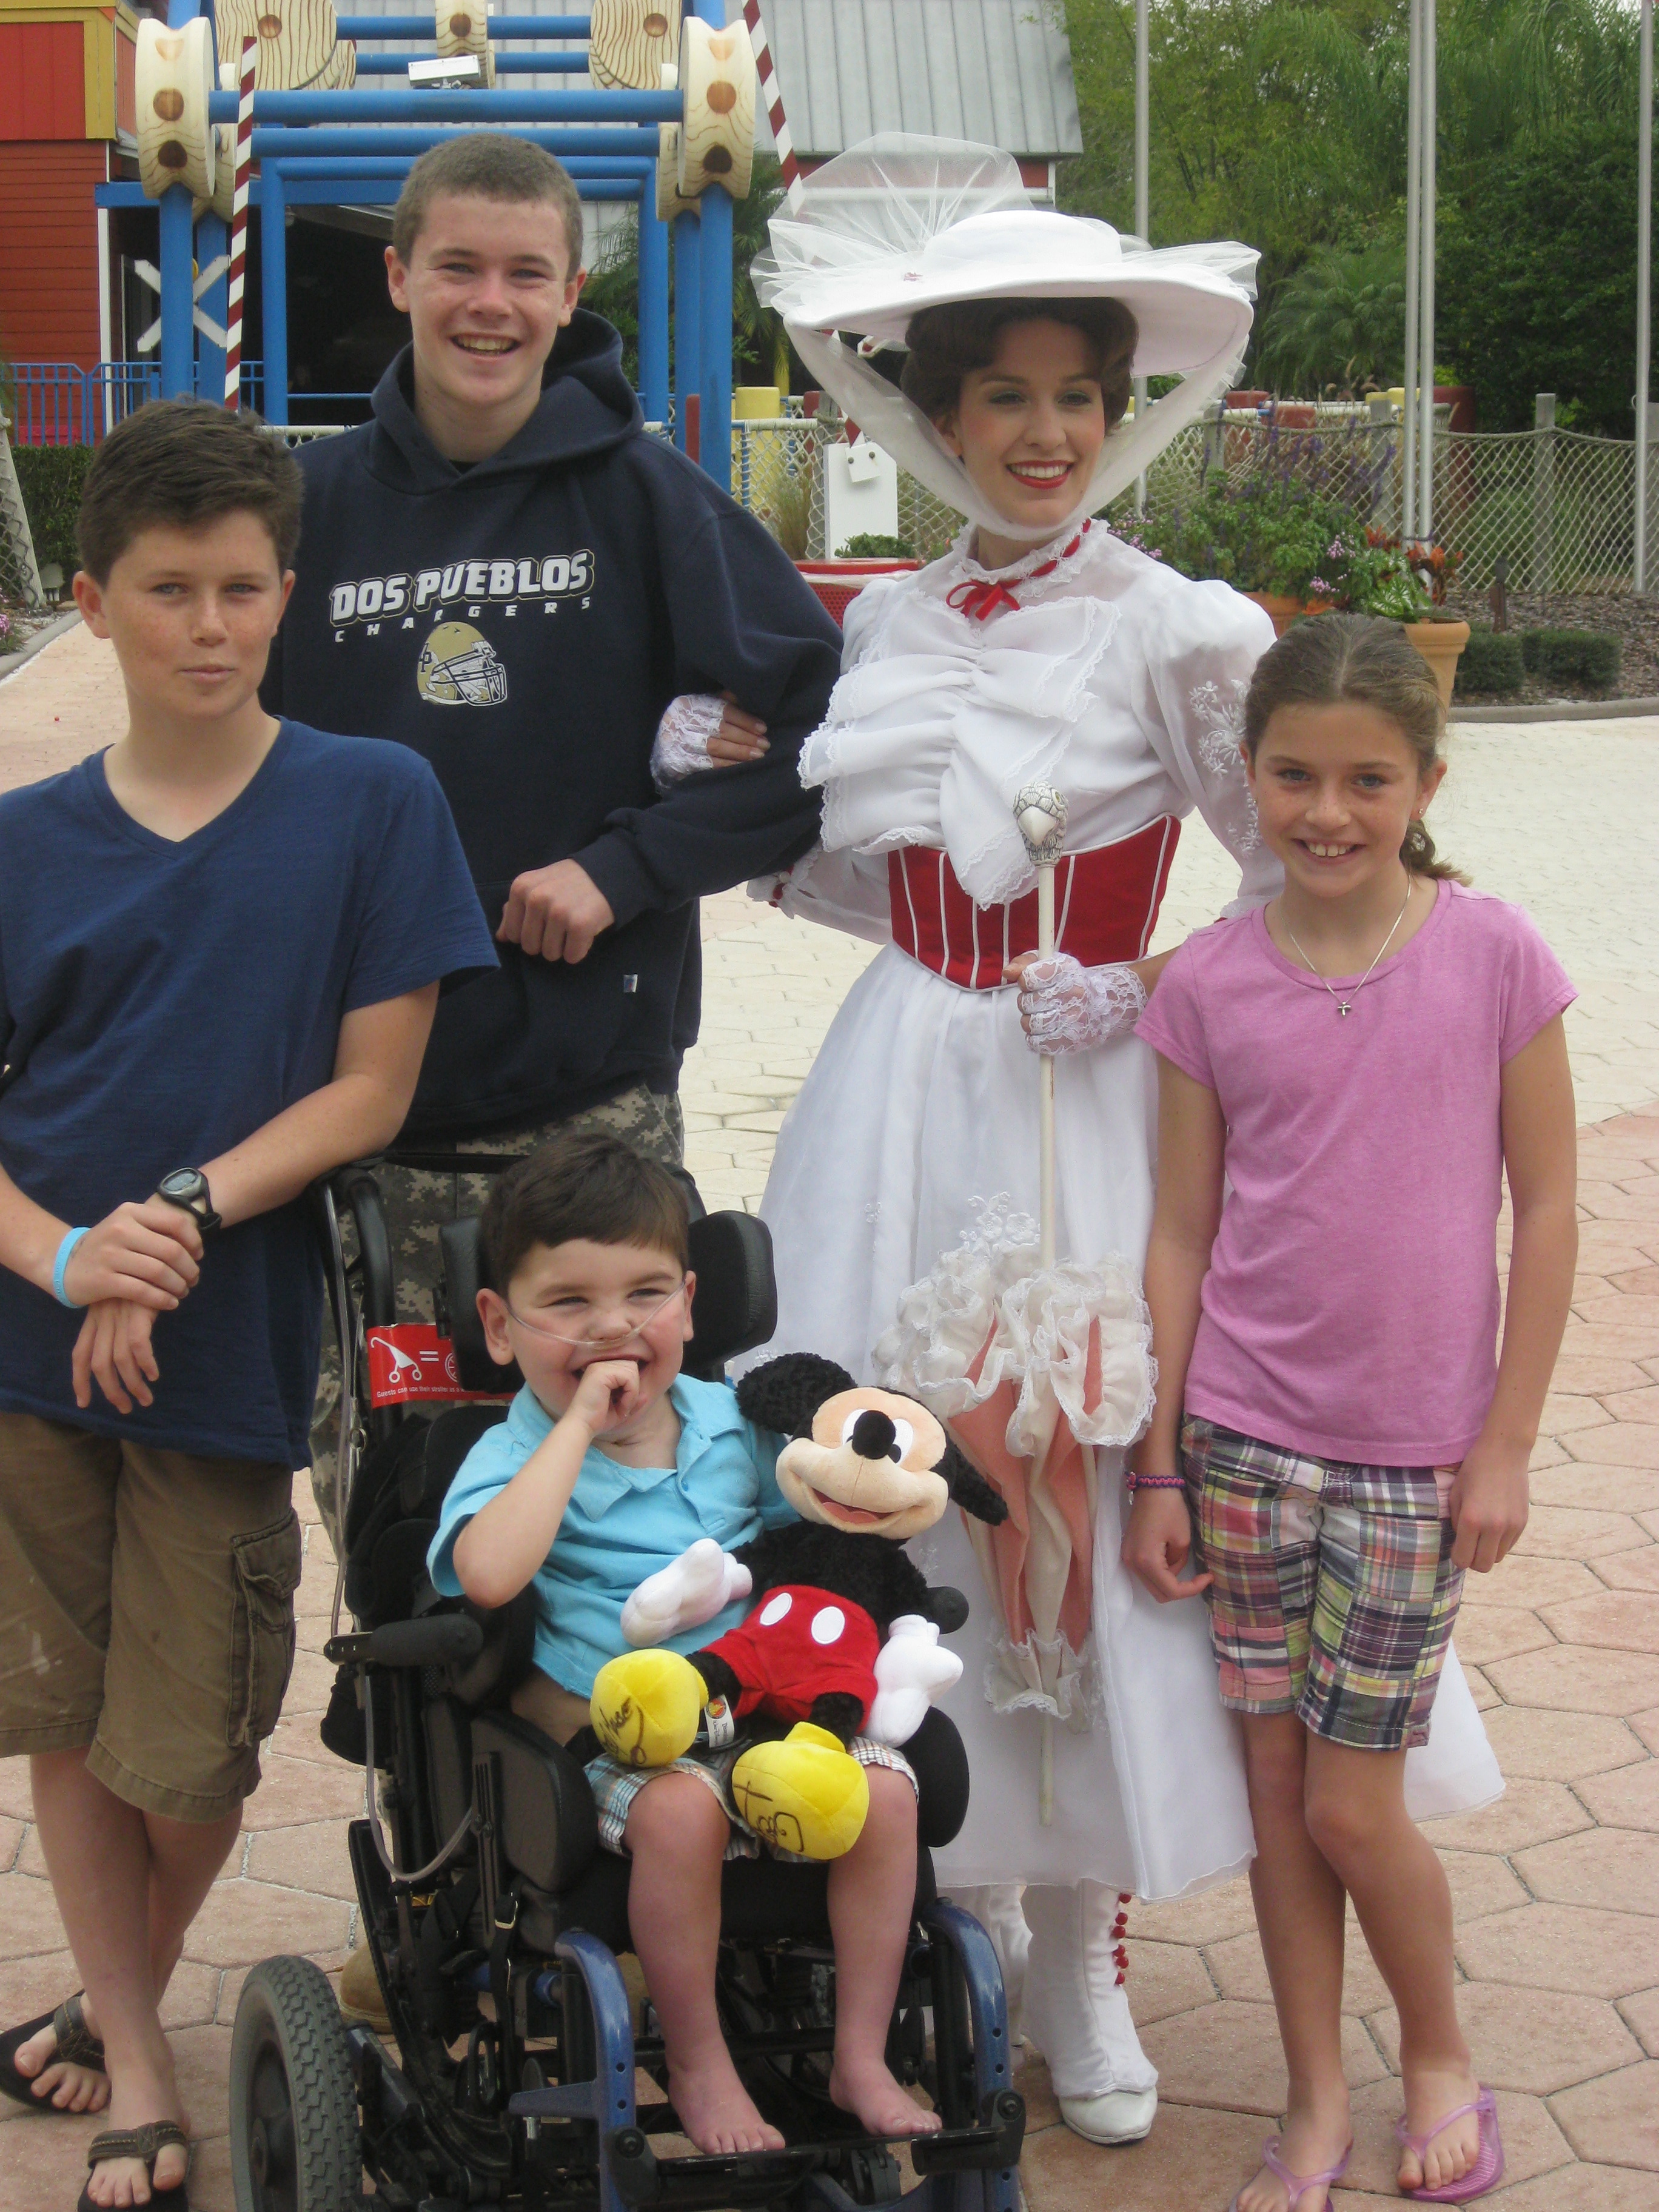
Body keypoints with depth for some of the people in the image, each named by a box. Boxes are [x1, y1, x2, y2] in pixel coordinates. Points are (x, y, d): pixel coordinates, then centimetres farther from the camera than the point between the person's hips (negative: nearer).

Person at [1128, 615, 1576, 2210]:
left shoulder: (1495, 956, -7)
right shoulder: (1208, 984, -2)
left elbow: (1547, 1210, -3)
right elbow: (1181, 1235, 2)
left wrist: (1506, 1445, -5)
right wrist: (1157, 1464, 2)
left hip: (1415, 1451, -2)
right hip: (1246, 1435, 2)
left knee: (1352, 1805, 3)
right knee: (1276, 1786, 9)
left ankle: (1441, 2060, 29)